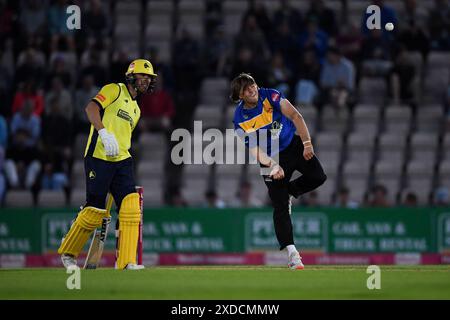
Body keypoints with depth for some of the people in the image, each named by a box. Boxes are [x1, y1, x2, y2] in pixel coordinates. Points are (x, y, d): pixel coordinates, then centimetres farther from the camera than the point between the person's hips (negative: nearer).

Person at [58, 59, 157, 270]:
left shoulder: (136, 109, 25)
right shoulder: (114, 90, 0)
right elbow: (91, 108, -16)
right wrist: (104, 132, -30)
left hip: (121, 161, 7)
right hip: (98, 158, -7)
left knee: (131, 205, -9)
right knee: (94, 209, -5)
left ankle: (126, 261, -11)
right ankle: (68, 252, 16)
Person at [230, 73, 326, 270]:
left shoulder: (270, 96, -12)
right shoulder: (240, 120, -13)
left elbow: (295, 116, -16)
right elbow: (254, 150, -16)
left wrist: (307, 143, -25)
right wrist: (273, 166, -30)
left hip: (294, 145, 2)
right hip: (271, 158, -2)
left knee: (317, 176, -19)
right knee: (280, 207, -10)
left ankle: (287, 192, 9)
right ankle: (291, 251, -8)